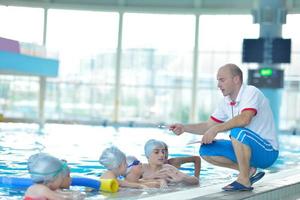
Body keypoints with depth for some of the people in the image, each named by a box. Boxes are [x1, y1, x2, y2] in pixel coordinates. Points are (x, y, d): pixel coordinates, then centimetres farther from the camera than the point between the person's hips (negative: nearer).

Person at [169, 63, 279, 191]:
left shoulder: (251, 92, -17)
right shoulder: (226, 102, 7)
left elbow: (244, 119, -34)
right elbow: (208, 126, 11)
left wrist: (216, 129, -31)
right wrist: (184, 128, -3)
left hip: (267, 151, -8)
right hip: (246, 149, 8)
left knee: (238, 131, -36)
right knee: (206, 150, -3)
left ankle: (244, 180, -21)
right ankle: (248, 170, 1)